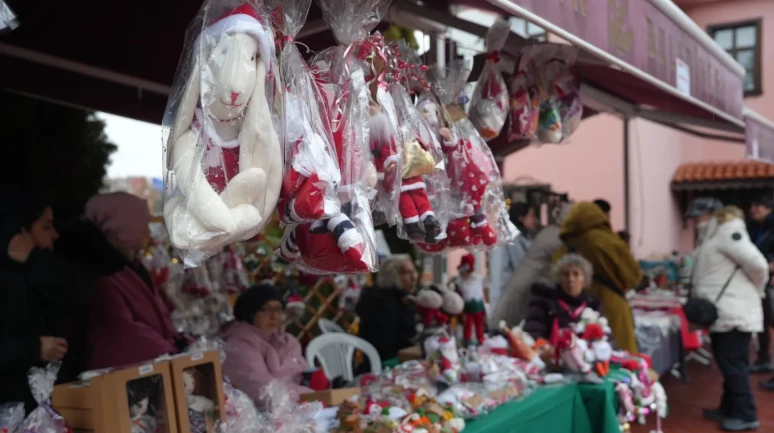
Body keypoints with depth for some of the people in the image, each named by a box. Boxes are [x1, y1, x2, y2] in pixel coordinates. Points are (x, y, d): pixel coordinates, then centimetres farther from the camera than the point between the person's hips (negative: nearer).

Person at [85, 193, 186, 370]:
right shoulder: (105, 276, -12)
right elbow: (122, 330, -17)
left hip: (153, 361, 8)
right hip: (126, 366, -8)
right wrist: (169, 351, -16)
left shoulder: (133, 267, 17)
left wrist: (179, 343, 3)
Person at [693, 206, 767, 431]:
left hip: (734, 313, -9)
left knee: (733, 365, -4)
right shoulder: (718, 235, 18)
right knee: (729, 364, 15)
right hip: (724, 313, 9)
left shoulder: (728, 231, -11)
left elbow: (757, 263, -20)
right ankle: (729, 409, 25)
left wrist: (756, 289, -5)